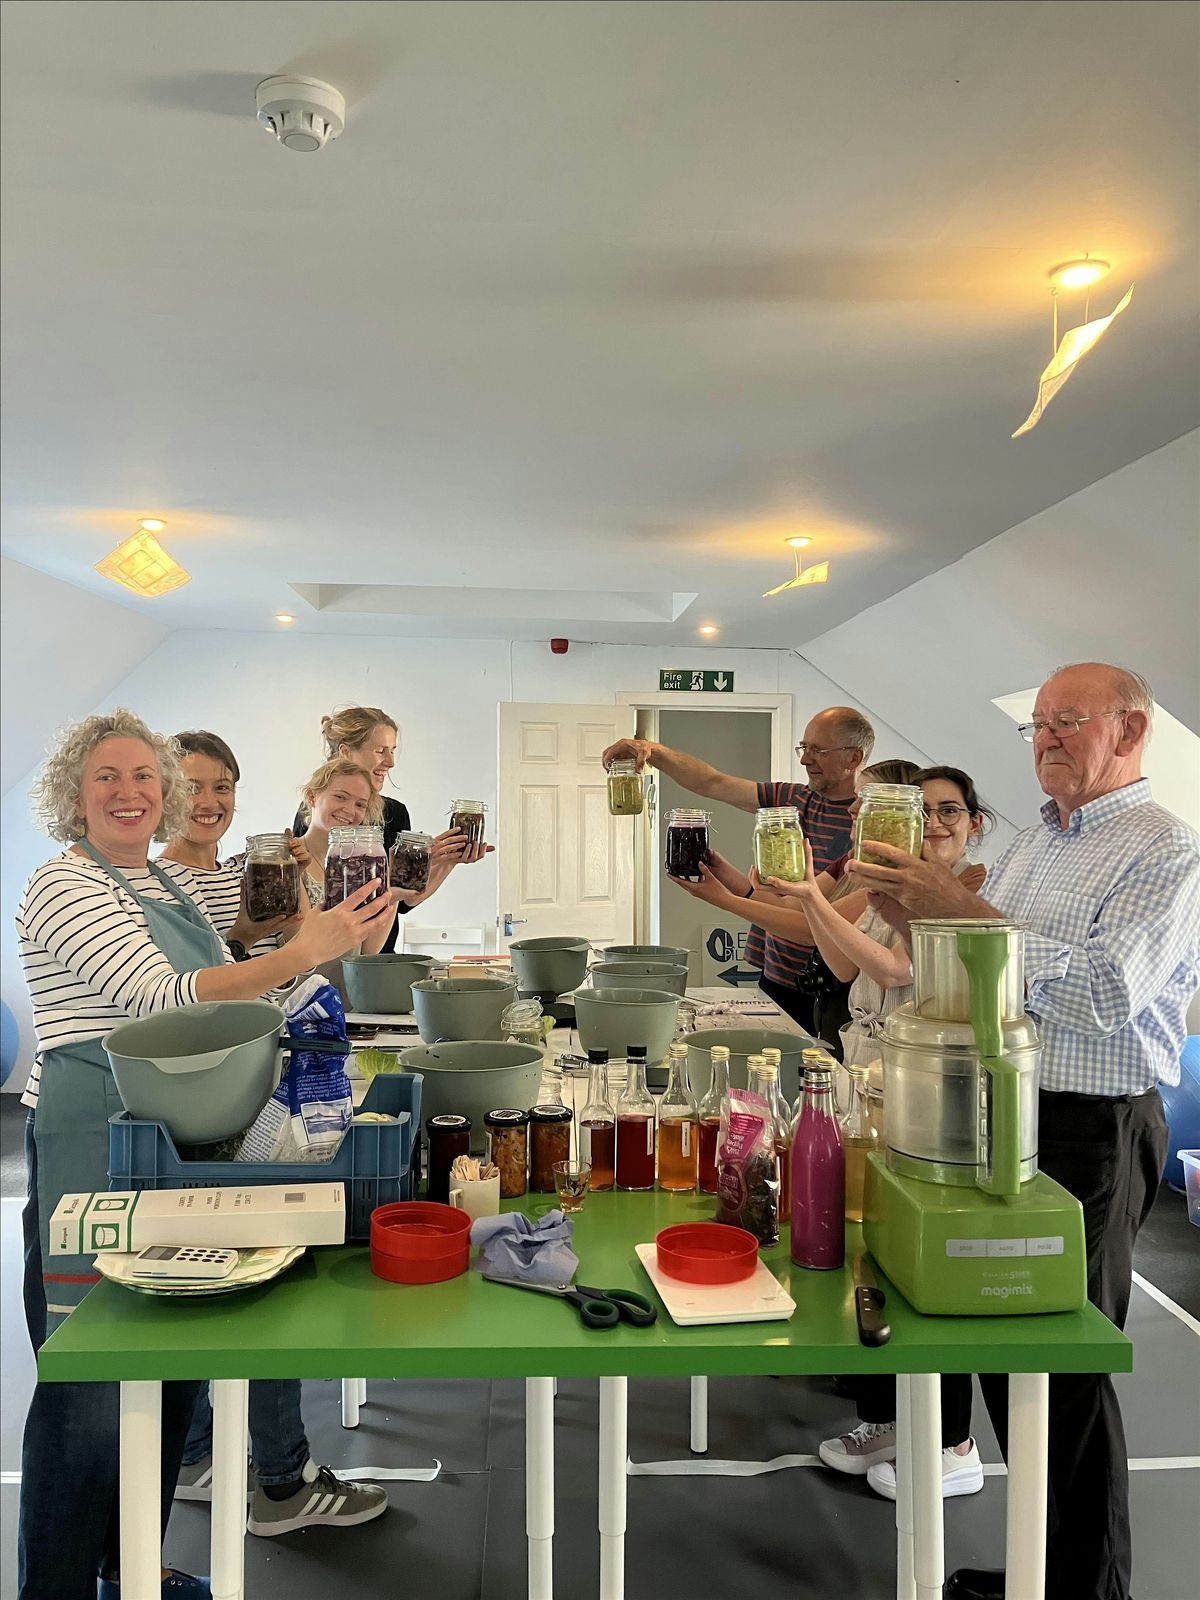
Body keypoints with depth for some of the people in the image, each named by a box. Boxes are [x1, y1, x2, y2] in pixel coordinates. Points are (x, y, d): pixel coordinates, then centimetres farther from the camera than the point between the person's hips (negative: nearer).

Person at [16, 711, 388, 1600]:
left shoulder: (173, 883, 12)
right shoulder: (64, 887, -12)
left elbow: (227, 997, 19)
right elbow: (164, 998, -25)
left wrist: (326, 944, 6)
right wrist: (300, 954, -33)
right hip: (93, 1150, -8)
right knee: (90, 1391, 0)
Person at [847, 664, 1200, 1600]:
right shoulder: (1038, 839, 14)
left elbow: (1106, 993, -24)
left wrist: (966, 910, -24)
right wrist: (908, 912, -2)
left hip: (1090, 1135, -8)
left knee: (1067, 1369, 3)